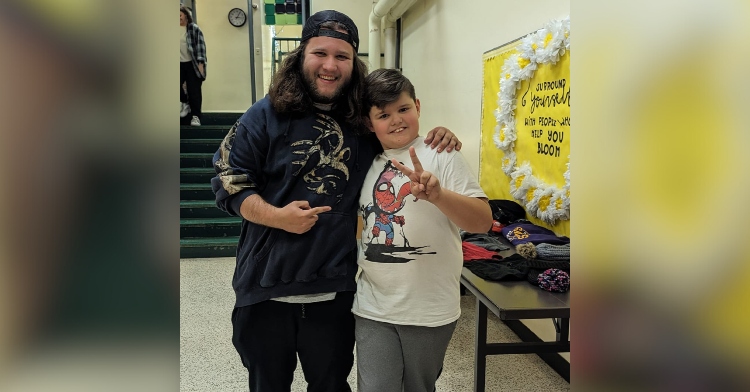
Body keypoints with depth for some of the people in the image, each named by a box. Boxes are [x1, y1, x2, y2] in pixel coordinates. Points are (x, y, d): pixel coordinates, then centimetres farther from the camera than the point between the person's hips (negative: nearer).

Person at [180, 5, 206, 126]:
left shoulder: (194, 28, -5)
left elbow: (200, 46, -9)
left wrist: (201, 63, -16)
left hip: (192, 64, -4)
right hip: (180, 64, 4)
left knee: (194, 90, -2)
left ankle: (196, 115, 7)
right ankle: (186, 103, 23)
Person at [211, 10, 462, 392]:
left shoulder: (365, 121, 4)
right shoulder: (267, 115, -4)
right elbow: (228, 178, -3)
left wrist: (435, 139, -3)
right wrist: (277, 216, -19)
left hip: (335, 290, 2)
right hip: (266, 287, -1)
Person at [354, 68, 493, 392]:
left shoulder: (441, 155, -8)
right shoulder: (368, 162, 6)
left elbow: (483, 222, -17)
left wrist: (438, 195, -33)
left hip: (430, 309, -3)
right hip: (373, 308, 3)